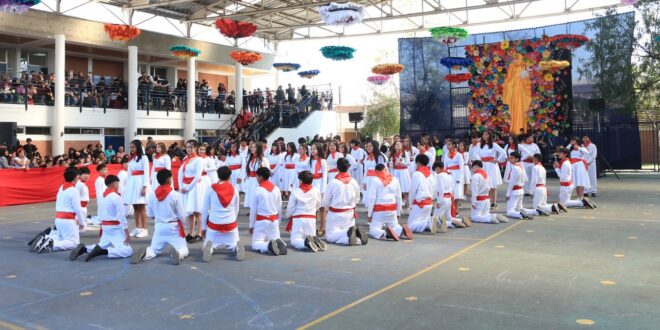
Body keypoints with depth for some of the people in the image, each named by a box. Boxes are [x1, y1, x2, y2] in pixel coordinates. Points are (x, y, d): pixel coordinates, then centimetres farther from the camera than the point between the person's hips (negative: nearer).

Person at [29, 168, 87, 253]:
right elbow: (78, 208, -16)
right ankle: (51, 244, -24)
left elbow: (58, 206, 17)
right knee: (74, 242, -5)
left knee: (62, 239, 25)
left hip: (58, 218, 8)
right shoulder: (74, 190, -15)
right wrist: (82, 223, -1)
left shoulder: (61, 188, 11)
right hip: (68, 220, -8)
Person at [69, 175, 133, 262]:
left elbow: (100, 215, 17)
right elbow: (122, 217, -18)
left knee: (102, 246, 27)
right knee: (128, 251, -15)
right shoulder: (117, 197, -16)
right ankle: (102, 252, -28)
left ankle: (84, 248, 0)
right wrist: (127, 235, -15)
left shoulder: (103, 197, 10)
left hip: (105, 228, 9)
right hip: (115, 229, -9)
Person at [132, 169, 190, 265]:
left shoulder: (152, 195, -3)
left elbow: (149, 215, 5)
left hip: (159, 228, 3)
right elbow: (182, 215, -10)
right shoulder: (176, 195, -14)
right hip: (173, 228, -3)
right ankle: (177, 253, -30)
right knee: (184, 249, 6)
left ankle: (144, 253, -19)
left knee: (153, 250, 17)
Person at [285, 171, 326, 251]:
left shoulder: (295, 191, -7)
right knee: (312, 237, 16)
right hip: (312, 219, 3)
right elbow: (318, 206, 15)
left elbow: (290, 207, -3)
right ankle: (315, 242, -20)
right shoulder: (316, 191, 1)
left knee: (295, 241, -5)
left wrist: (289, 216, 18)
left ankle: (306, 243, -36)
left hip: (298, 219, -3)